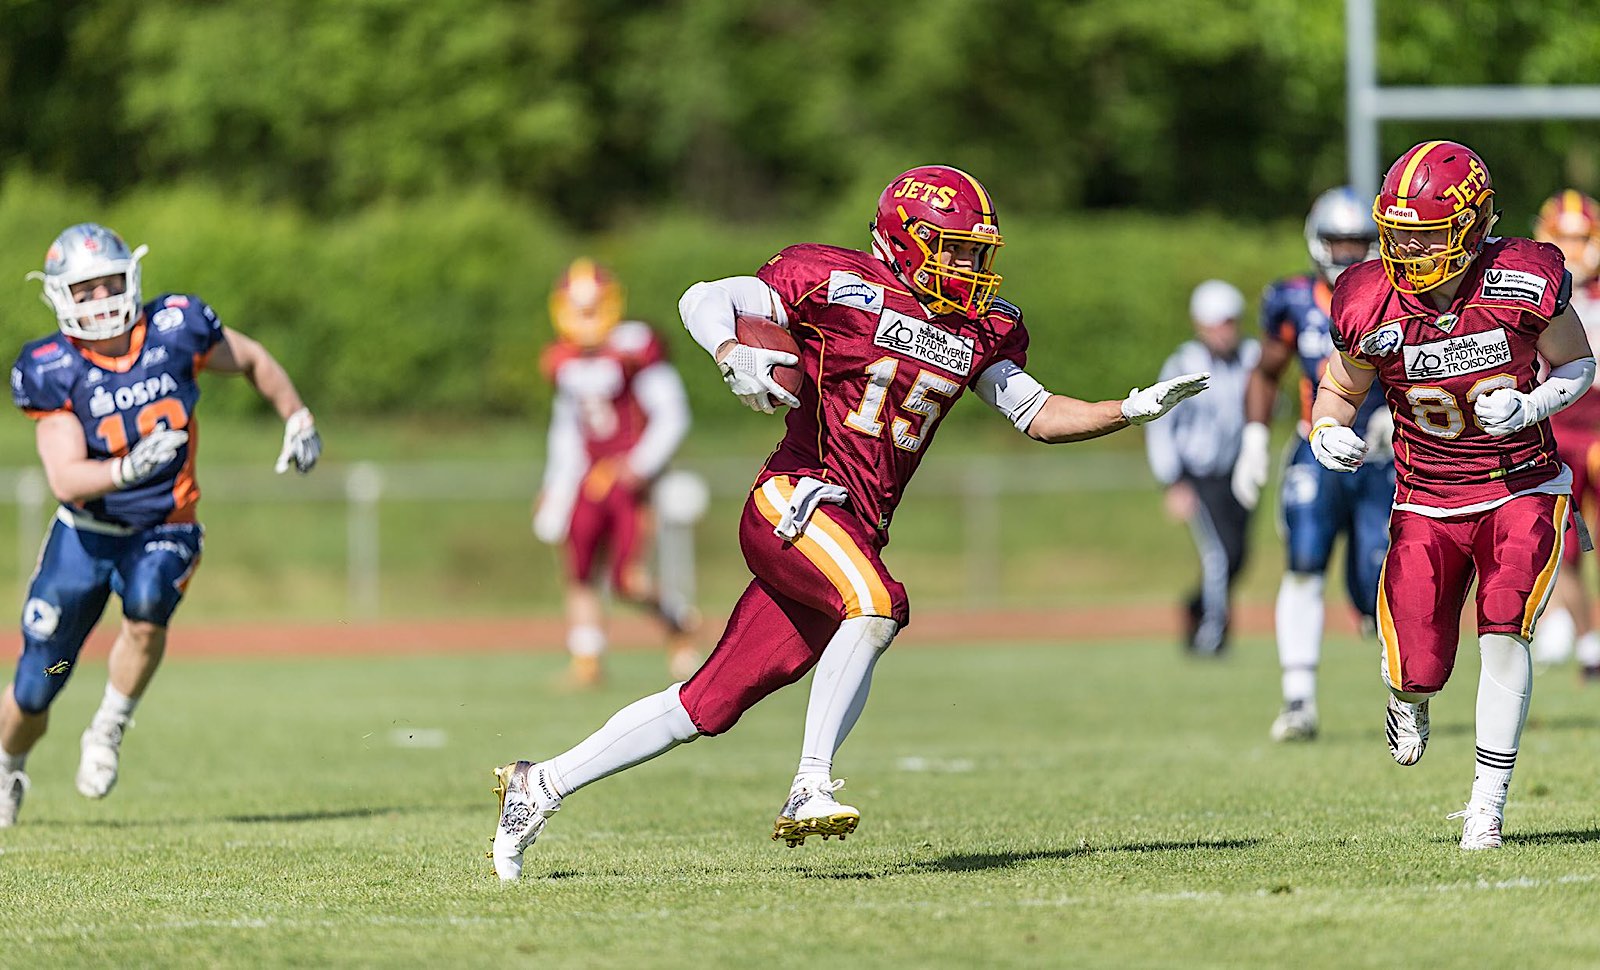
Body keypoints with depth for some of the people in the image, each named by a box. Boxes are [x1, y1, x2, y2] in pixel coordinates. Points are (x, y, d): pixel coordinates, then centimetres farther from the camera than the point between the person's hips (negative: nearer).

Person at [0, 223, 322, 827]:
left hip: (162, 531, 0)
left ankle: (109, 731, -14)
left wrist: (297, 420, 8)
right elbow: (65, 480, -23)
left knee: (147, 602, -36)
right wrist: (129, 468, -39)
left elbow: (253, 361, 11)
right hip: (84, 533, 0)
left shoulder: (175, 329, -11)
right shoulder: (52, 370, -15)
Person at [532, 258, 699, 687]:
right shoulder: (563, 362, 10)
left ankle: (677, 622, 16)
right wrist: (556, 486, 19)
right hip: (588, 478, 6)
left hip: (628, 478, -6)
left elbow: (671, 416, -10)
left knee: (627, 580, -12)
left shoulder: (634, 350, -10)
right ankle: (587, 663, 3)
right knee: (580, 575, -3)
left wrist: (641, 467, -18)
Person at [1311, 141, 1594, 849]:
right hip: (1426, 503, 1)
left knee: (1503, 629, -20)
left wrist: (1529, 406, -20)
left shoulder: (1523, 283, -16)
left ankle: (1488, 804, -6)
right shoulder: (1371, 305, -13)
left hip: (1523, 491, -1)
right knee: (1418, 669, -6)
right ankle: (1408, 698, 36)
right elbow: (1339, 390, 4)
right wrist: (1329, 434, -18)